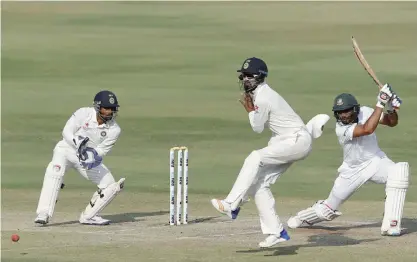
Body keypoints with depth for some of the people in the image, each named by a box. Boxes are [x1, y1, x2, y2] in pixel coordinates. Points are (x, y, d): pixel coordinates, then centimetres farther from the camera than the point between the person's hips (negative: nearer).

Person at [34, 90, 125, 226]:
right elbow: (66, 132, -17)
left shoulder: (114, 130, -12)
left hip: (90, 159, 4)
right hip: (67, 149, -4)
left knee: (111, 186, -8)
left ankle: (88, 216, 11)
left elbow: (102, 150, -14)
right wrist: (78, 144, -35)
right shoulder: (83, 114, -18)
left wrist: (93, 155, -36)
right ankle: (43, 213, -38)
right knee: (56, 169, -34)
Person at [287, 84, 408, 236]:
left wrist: (391, 109, -29)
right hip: (353, 171, -3)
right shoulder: (341, 129, -27)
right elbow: (367, 129, -42)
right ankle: (302, 218, 40)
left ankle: (390, 225, -27)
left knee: (399, 171, -30)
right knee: (329, 208, 3)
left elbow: (392, 122, -7)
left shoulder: (364, 112, -12)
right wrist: (380, 104, -44)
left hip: (376, 161, 3)